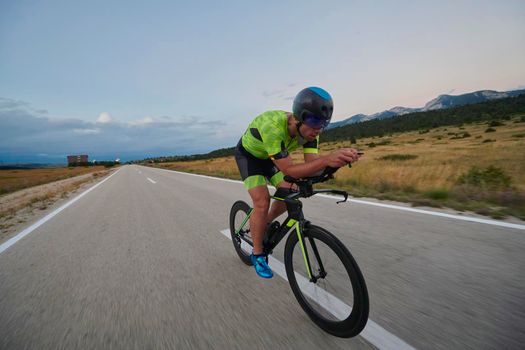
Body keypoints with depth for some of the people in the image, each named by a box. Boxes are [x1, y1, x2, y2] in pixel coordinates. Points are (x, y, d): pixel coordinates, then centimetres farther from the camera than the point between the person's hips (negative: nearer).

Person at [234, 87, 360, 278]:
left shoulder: (309, 129, -22)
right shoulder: (273, 127, -42)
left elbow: (312, 163, -24)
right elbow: (289, 170, -43)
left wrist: (339, 159, -43)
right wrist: (327, 159, -54)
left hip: (268, 156, 6)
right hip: (248, 155, -6)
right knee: (262, 201, -19)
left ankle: (266, 222, 23)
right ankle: (257, 254, 1)